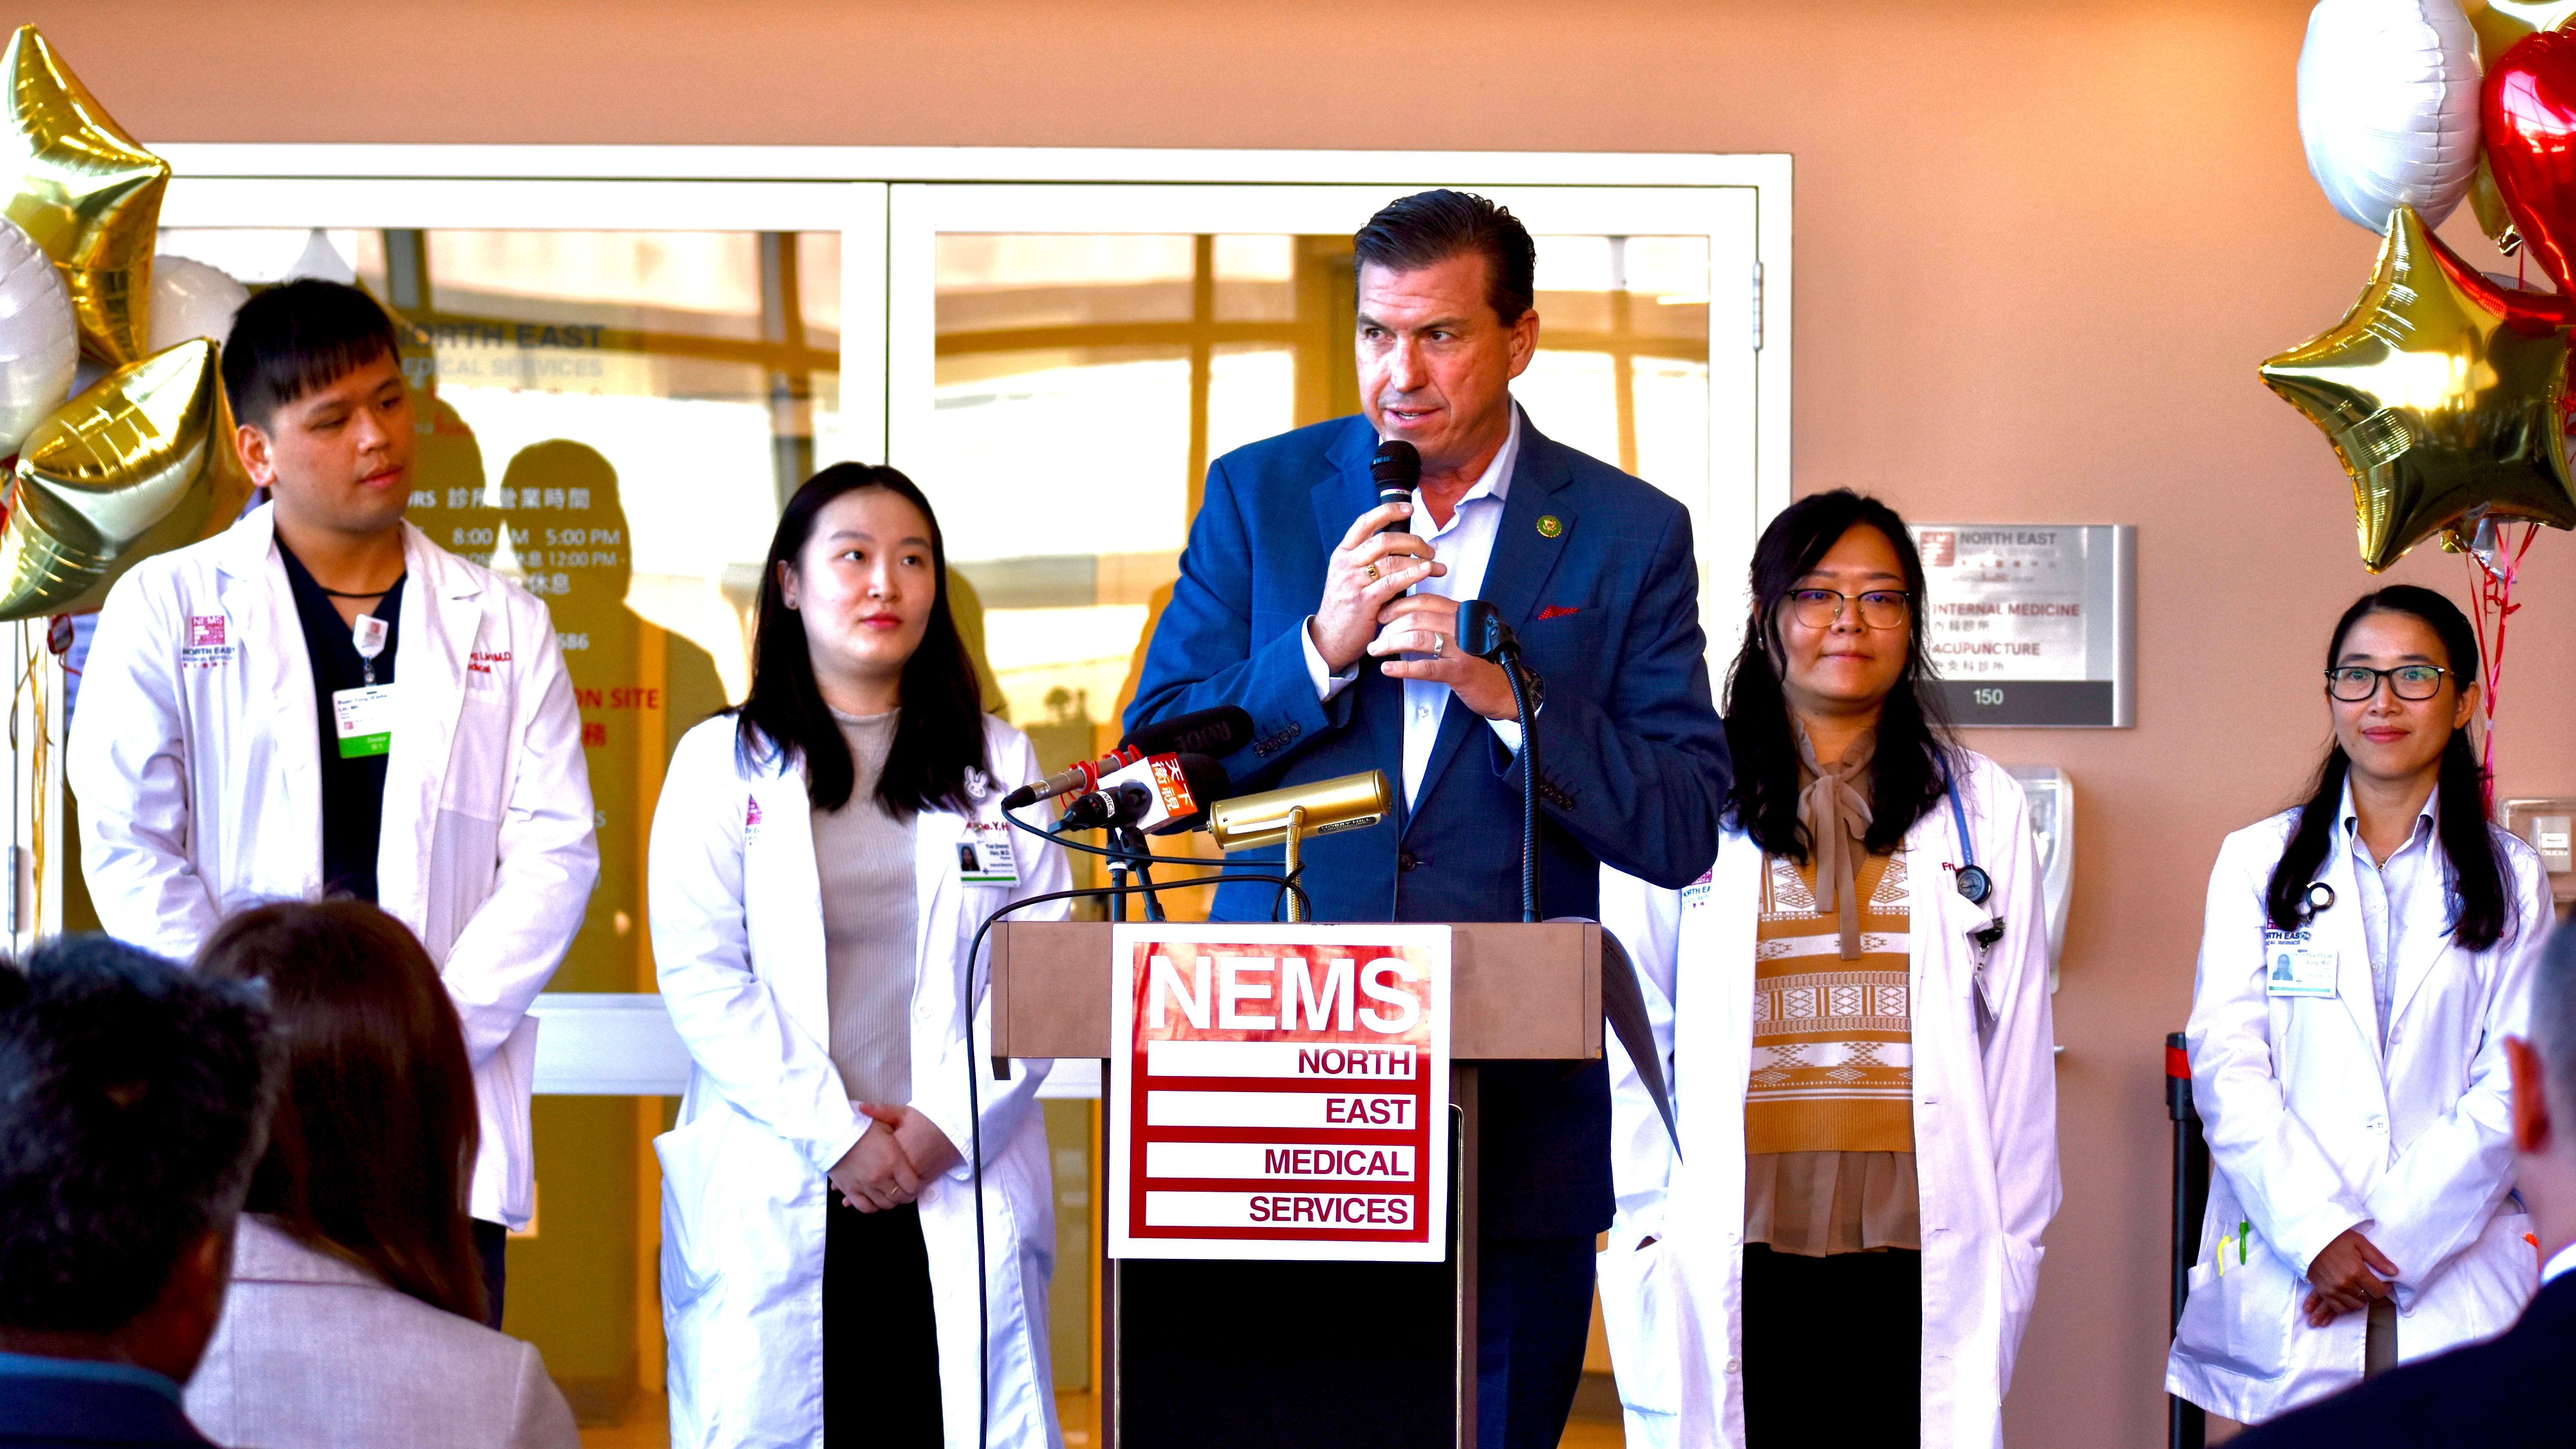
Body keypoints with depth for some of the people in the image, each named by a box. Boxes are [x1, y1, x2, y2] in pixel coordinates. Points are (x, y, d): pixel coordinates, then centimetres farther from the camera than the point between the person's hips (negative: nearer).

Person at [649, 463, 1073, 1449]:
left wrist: (949, 1124, -7)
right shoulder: (720, 765, 7)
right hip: (772, 1200, -1)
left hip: (964, 1196, 1)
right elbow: (701, 978, -2)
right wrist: (835, 1132, -10)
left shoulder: (997, 761, 13)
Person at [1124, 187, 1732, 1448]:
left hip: (1516, 1119, -1)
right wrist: (1321, 648, -12)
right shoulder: (1259, 494, 6)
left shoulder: (1628, 536, 2)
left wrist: (1508, 693, -16)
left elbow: (1683, 835, -3)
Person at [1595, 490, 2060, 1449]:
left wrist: (2012, 1241, 8)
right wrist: (1644, 1225, 0)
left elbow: (2018, 1045, 12)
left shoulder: (1981, 809, 12)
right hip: (1739, 1252, -1)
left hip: (1922, 1255, 1)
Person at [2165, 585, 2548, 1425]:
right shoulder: (2258, 862, 8)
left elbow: (2510, 1090, 1)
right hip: (2284, 1279, 0)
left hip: (2457, 1282, 0)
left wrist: (2395, 1243, -10)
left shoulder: (2512, 881, 9)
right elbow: (2227, 1065, -1)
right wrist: (2317, 1230, -12)